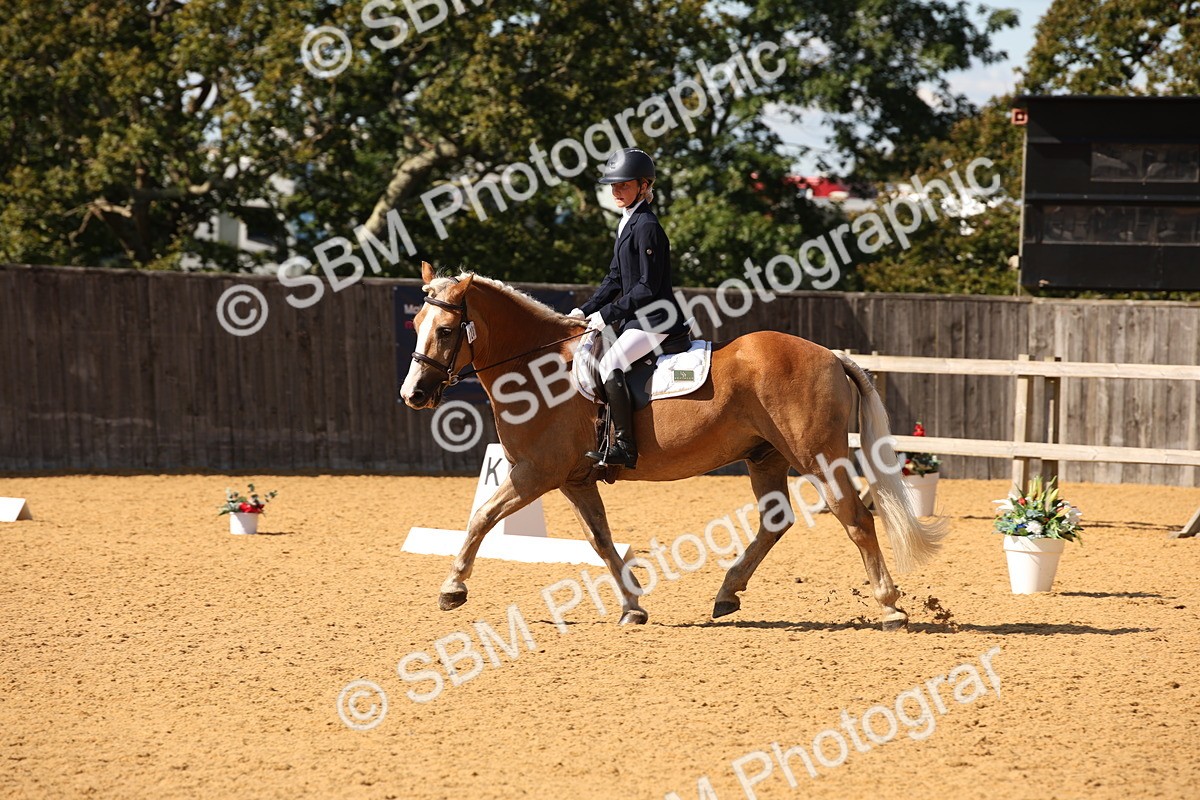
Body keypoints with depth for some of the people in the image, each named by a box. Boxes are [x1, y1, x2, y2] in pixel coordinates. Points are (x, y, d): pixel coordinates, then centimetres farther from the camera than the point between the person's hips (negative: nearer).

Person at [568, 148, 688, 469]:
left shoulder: (646, 227, -14)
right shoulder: (627, 224, 16)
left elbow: (647, 287, -19)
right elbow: (615, 279, 20)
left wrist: (607, 314, -16)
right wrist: (586, 310, 10)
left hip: (655, 320, -11)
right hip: (634, 319, 11)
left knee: (609, 364, -27)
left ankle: (624, 448, -28)